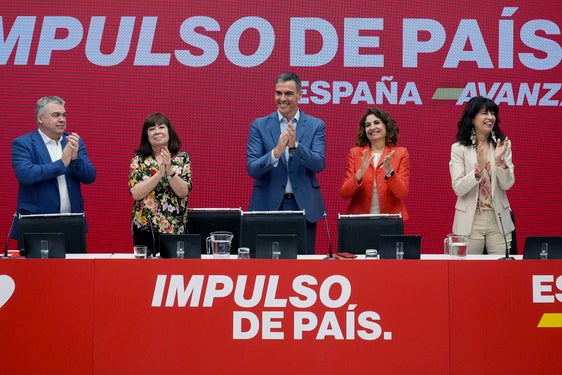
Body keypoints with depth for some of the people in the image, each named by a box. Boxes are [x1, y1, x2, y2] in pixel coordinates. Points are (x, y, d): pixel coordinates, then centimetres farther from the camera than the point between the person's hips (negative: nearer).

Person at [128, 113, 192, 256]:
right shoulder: (139, 159, 3)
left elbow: (184, 192, -7)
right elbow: (135, 193, -9)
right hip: (145, 228, 0)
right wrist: (159, 173, -18)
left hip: (175, 228, 0)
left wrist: (169, 170, -20)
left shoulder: (182, 158, 4)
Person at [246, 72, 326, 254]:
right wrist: (276, 152, -23)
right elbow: (252, 169, -5)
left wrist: (295, 146, -24)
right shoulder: (259, 126, 3)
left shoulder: (316, 125, 3)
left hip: (304, 206, 0)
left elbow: (319, 164, -8)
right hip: (268, 205, 0)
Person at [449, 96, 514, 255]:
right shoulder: (459, 148, -3)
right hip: (470, 222, -2)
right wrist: (478, 169, -25)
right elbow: (458, 189, -10)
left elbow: (507, 185, -3)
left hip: (498, 220, 2)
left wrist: (499, 160, -18)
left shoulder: (503, 145, 3)